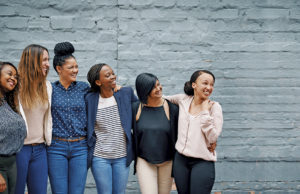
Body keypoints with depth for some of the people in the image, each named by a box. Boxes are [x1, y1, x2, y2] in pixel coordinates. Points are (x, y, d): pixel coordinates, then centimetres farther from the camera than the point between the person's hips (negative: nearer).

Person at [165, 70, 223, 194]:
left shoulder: (214, 106, -7)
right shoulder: (183, 100, 3)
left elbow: (213, 137, -13)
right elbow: (164, 99, 23)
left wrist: (205, 112, -16)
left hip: (203, 162, -4)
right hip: (180, 159, 4)